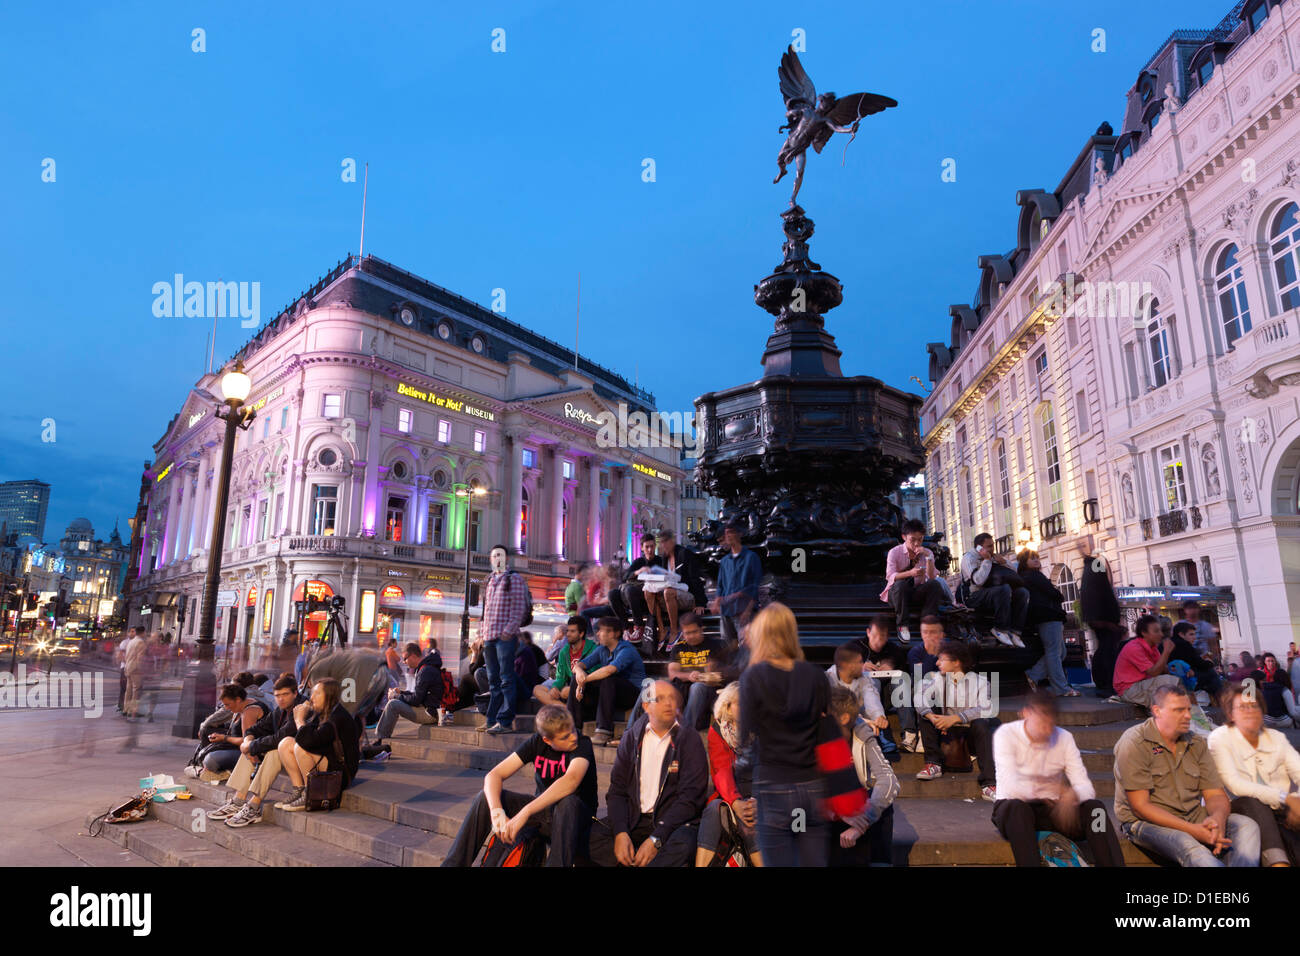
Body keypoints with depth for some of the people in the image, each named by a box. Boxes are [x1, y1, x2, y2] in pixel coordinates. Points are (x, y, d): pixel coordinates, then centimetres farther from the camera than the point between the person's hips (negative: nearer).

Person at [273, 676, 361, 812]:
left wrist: (300, 720, -15)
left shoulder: (338, 718, -22)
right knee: (286, 743, 3)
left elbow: (309, 740, -32)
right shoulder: (320, 713, 6)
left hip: (340, 773, -10)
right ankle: (298, 792, 1)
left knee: (301, 748, -26)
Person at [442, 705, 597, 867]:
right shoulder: (536, 742, -9)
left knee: (568, 802, -40)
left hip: (575, 816, -4)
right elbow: (493, 776, -14)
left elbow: (570, 781, -41)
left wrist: (525, 813, -46)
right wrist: (496, 811, -34)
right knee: (486, 797, -14)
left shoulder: (582, 743, -21)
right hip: (542, 809, 4)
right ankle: (454, 863, -7)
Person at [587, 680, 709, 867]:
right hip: (633, 819, 3)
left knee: (682, 844, -35)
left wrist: (656, 839, -18)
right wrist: (620, 833, -13)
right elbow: (617, 790, 5)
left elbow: (690, 798, -9)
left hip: (672, 821, -3)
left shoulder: (689, 740, -2)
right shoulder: (631, 737, 8)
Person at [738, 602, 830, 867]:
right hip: (814, 788, 4)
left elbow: (747, 736, -9)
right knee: (815, 862, 11)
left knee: (778, 862, 8)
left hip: (773, 788, -3)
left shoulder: (753, 676, -9)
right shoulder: (816, 675, 2)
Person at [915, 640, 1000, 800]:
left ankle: (988, 785, -31)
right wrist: (933, 718, -34)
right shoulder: (936, 678, 1)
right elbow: (919, 698, -16)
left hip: (971, 729, -2)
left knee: (981, 725, -32)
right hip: (946, 731, 3)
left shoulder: (979, 681, -4)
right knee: (926, 713, -18)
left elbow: (986, 709, -21)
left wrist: (955, 718, -30)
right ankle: (934, 764, -16)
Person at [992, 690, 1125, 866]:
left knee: (1095, 807, -25)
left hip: (1054, 808, 4)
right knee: (1017, 808, -39)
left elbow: (1086, 787, -10)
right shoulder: (1005, 734, -14)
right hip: (1014, 808, -3)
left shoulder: (1064, 737, -2)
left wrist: (1073, 795, -33)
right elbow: (1010, 787, -23)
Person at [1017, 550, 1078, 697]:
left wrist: (1057, 595, 8)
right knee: (1054, 651, -9)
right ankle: (1062, 689, -8)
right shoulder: (1034, 575, -6)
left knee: (1060, 651, 10)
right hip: (1048, 616, -10)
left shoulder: (1024, 577, 24)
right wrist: (1061, 597, 11)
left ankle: (1033, 675, 4)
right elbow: (1053, 593, -9)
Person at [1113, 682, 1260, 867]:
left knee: (1247, 825, -16)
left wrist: (1218, 818, -18)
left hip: (1192, 817, 7)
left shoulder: (1197, 743, 11)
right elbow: (1140, 806, -15)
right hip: (1145, 822, -7)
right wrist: (1192, 830, -22)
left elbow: (1215, 794, 7)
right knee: (1187, 844, -37)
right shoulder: (1134, 742, -11)